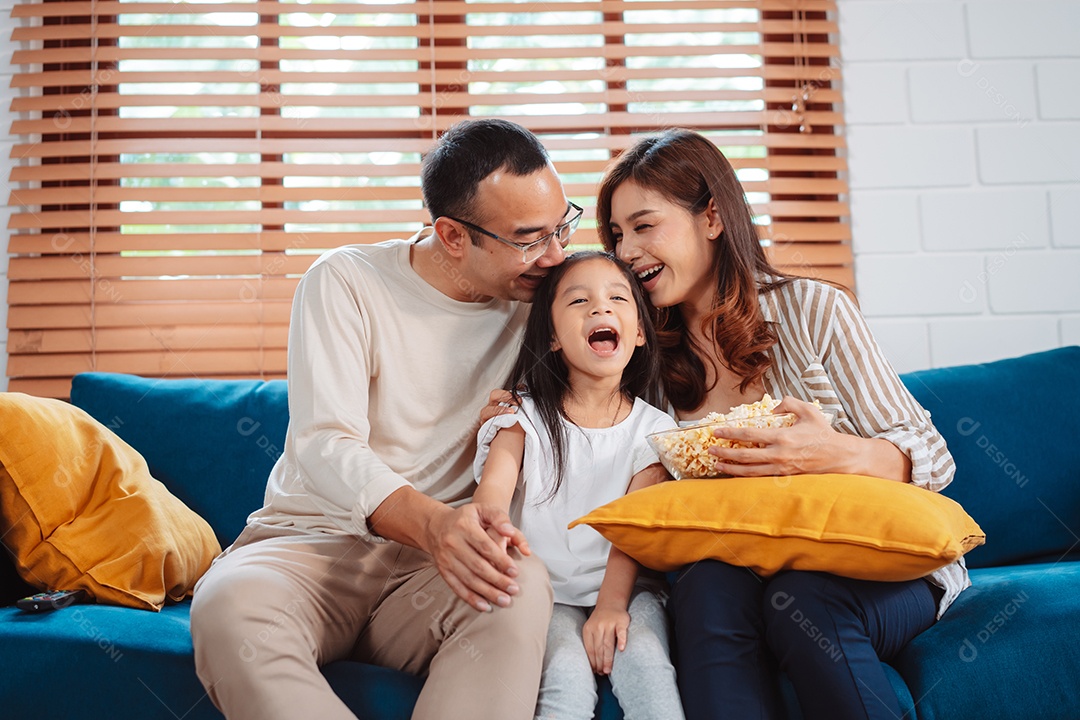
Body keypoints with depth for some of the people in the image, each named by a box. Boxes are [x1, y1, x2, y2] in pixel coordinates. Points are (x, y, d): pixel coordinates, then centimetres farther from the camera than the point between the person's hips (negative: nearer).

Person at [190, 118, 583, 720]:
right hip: (312, 537, -1)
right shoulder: (346, 282, -6)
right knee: (230, 604, -35)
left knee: (521, 587, -34)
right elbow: (325, 446, -17)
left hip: (434, 560, 2)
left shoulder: (539, 299, 4)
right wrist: (431, 522, -37)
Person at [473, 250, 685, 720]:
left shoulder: (652, 428, 3)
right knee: (566, 677, -26)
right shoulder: (525, 417, 2)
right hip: (549, 592, 0)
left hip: (624, 590, 1)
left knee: (645, 664, -26)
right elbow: (493, 491, -14)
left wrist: (612, 603, -22)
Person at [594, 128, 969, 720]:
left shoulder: (811, 309, -2)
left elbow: (931, 456, -2)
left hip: (881, 565, -1)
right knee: (707, 589, -32)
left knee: (801, 599, -34)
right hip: (739, 568, 2)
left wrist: (838, 454, -26)